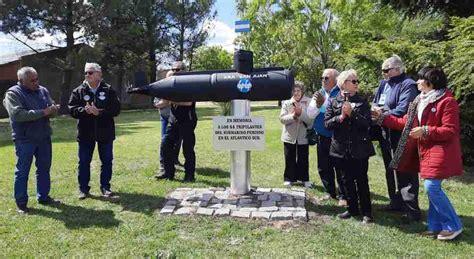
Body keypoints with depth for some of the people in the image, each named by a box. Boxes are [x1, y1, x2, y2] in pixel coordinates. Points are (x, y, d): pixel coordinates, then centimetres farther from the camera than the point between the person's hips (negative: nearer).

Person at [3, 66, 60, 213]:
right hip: (24, 139, -5)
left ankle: (43, 197, 26)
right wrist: (42, 112, -24)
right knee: (22, 171, 3)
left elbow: (52, 109, 9)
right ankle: (21, 203, 14)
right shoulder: (13, 93, -9)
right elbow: (17, 114, -22)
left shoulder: (43, 91, 8)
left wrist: (53, 110, -16)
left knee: (44, 168, 13)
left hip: (44, 137, 6)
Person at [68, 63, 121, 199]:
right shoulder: (78, 91, 2)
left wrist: (99, 111, -22)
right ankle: (83, 188, 21)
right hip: (85, 133, 1)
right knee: (84, 162, 7)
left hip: (105, 132, 0)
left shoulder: (109, 90, -2)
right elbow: (72, 109, -4)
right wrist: (84, 110, -23)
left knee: (107, 161, 8)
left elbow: (116, 109, -10)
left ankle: (105, 187, 22)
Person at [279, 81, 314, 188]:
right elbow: (282, 118, -6)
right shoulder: (286, 103, 1)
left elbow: (311, 119, -11)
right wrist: (293, 115, -20)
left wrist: (301, 113, -24)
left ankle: (304, 179, 23)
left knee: (303, 159, 9)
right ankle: (289, 179, 23)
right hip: (289, 136, 1)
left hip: (303, 136, -1)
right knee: (290, 159, 10)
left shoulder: (309, 102, -3)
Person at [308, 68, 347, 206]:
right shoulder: (319, 94, 10)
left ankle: (342, 195, 12)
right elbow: (310, 112, 2)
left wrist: (323, 103, -23)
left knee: (340, 167, 0)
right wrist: (317, 105, -16)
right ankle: (330, 191, 29)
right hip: (322, 137, 6)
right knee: (323, 167, 14)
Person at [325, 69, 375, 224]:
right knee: (347, 180, 12)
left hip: (360, 148, -1)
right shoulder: (334, 102, 3)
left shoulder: (362, 102, 1)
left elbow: (367, 123, -9)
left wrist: (352, 114, -19)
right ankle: (352, 209, 26)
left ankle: (366, 212, 16)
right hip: (342, 148, 2)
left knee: (362, 181, 4)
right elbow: (327, 123, -3)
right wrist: (340, 117, -18)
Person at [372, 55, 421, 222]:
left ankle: (412, 210, 4)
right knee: (390, 170, 17)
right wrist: (377, 109, -7)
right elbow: (375, 103, 15)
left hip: (401, 136, -8)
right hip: (386, 134, 9)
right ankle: (396, 202, 32)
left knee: (405, 173, -4)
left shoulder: (408, 85, -12)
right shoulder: (383, 83, 12)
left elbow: (402, 110, -21)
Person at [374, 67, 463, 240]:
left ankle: (453, 226, 6)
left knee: (432, 188, -11)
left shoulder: (447, 101, -14)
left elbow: (450, 131, -18)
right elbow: (405, 123, 14)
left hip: (440, 153, -9)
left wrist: (425, 131, -23)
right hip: (426, 152, 9)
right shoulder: (420, 101, 13)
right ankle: (436, 226, 22)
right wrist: (382, 117, 11)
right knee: (433, 189, 12)